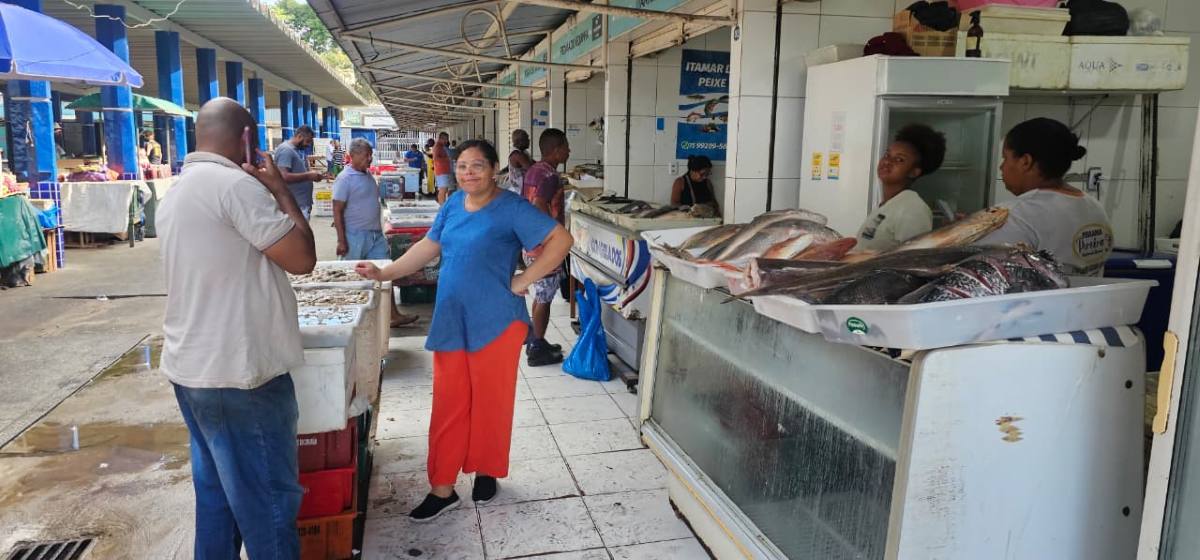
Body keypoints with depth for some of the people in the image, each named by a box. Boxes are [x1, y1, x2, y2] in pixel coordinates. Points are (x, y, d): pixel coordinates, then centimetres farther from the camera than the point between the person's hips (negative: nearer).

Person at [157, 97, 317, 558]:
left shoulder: (177, 192, 13)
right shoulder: (235, 184, -17)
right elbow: (302, 258, -16)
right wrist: (279, 188, -5)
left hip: (190, 367, 10)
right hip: (238, 372, -10)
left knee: (216, 490, 19)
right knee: (268, 498, 2)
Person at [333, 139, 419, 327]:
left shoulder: (369, 175, 11)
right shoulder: (345, 179, -12)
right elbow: (337, 211, -14)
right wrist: (341, 241, -17)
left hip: (375, 234, 7)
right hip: (355, 236, -7)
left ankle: (394, 315, 7)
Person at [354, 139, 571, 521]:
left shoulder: (511, 208, -10)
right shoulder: (453, 204, 9)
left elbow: (561, 240, -16)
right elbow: (428, 247, 15)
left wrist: (523, 281, -15)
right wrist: (384, 273, 9)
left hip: (494, 325, -5)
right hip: (450, 324, 5)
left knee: (490, 404, 8)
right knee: (448, 406, 7)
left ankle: (486, 472, 30)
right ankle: (442, 489, 16)